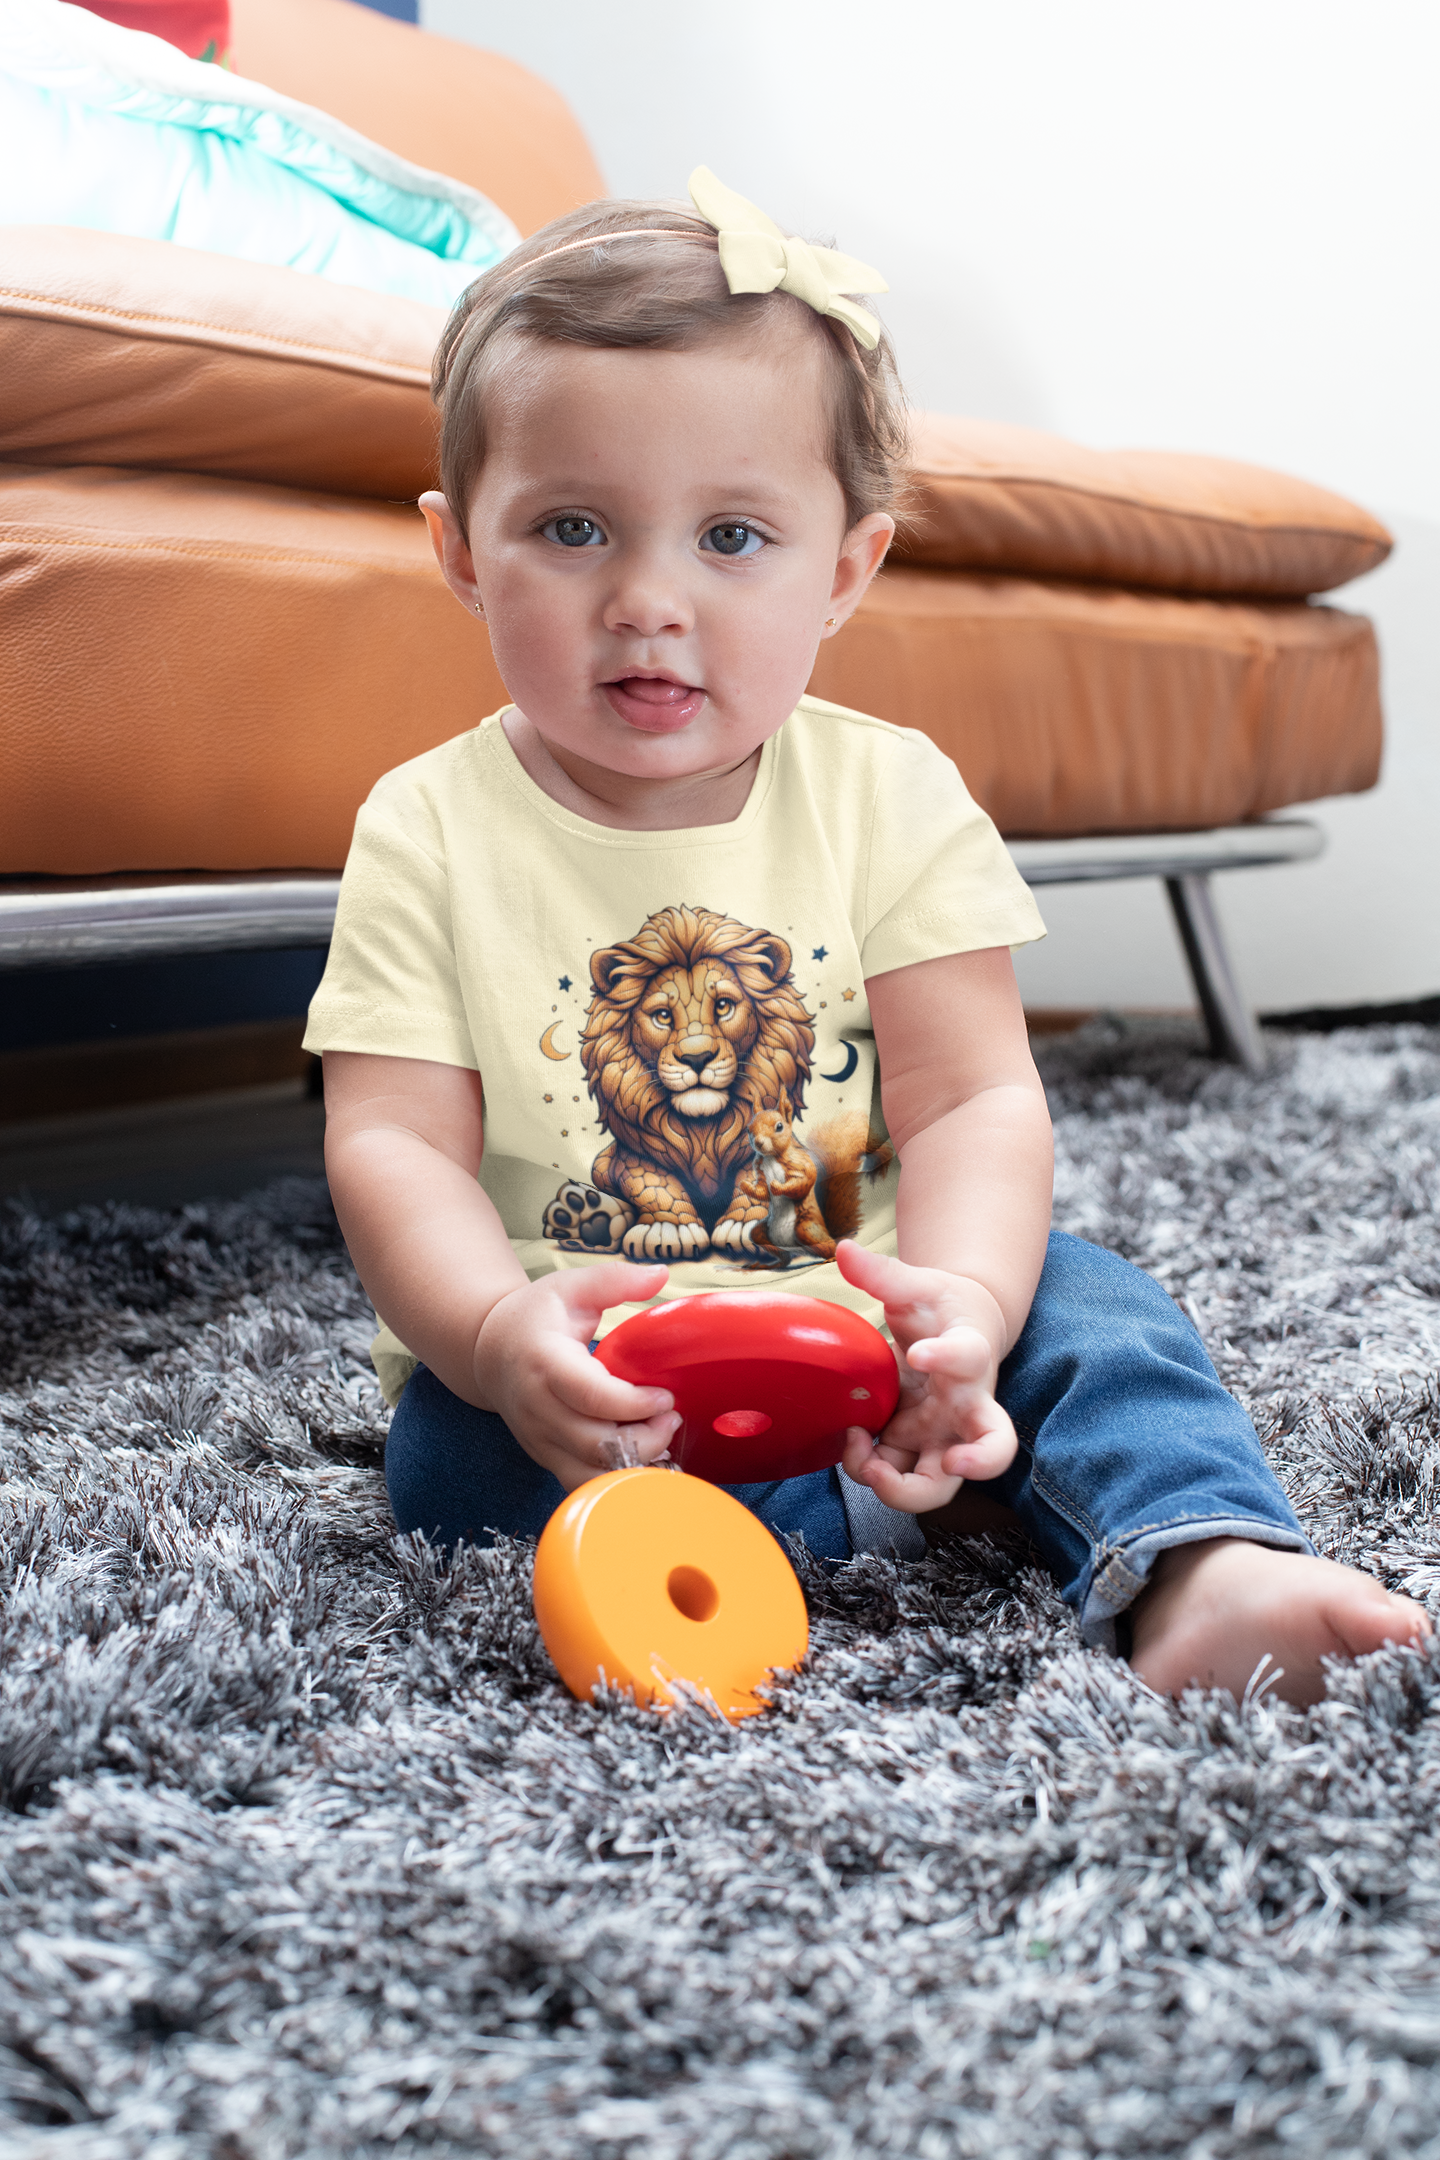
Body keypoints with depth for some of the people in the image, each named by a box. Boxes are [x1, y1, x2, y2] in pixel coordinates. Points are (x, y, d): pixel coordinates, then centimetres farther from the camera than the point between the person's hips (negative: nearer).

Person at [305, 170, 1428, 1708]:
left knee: (1075, 1295, -19)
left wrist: (961, 1302, -32)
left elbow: (975, 1100, -10)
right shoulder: (432, 831, -7)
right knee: (455, 1448, -29)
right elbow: (393, 1142, -13)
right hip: (564, 1378, 0)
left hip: (846, 1324, 1)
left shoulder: (890, 796, -4)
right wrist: (502, 1333, -34)